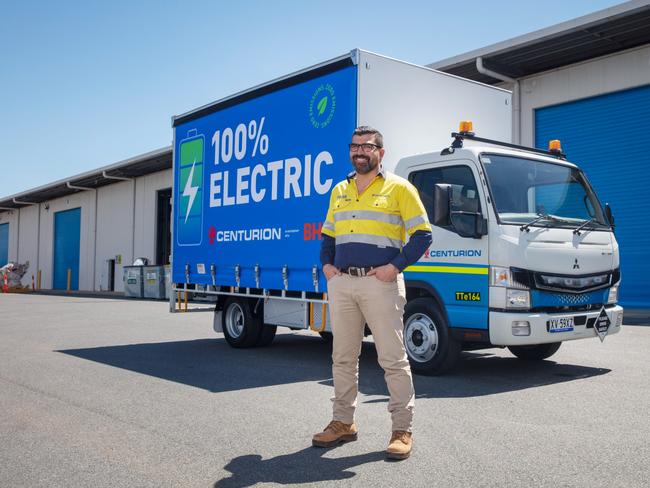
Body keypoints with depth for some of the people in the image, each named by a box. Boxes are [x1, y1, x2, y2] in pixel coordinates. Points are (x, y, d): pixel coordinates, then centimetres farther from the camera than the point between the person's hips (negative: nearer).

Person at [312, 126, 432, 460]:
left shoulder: (398, 188, 0)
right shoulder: (339, 191, 17)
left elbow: (422, 235, -4)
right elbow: (328, 234, 24)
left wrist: (395, 266, -13)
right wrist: (326, 264, 7)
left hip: (380, 283, -5)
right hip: (341, 283, 6)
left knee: (393, 359, -2)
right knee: (343, 357, 12)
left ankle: (402, 430, 8)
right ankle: (343, 422, 24)